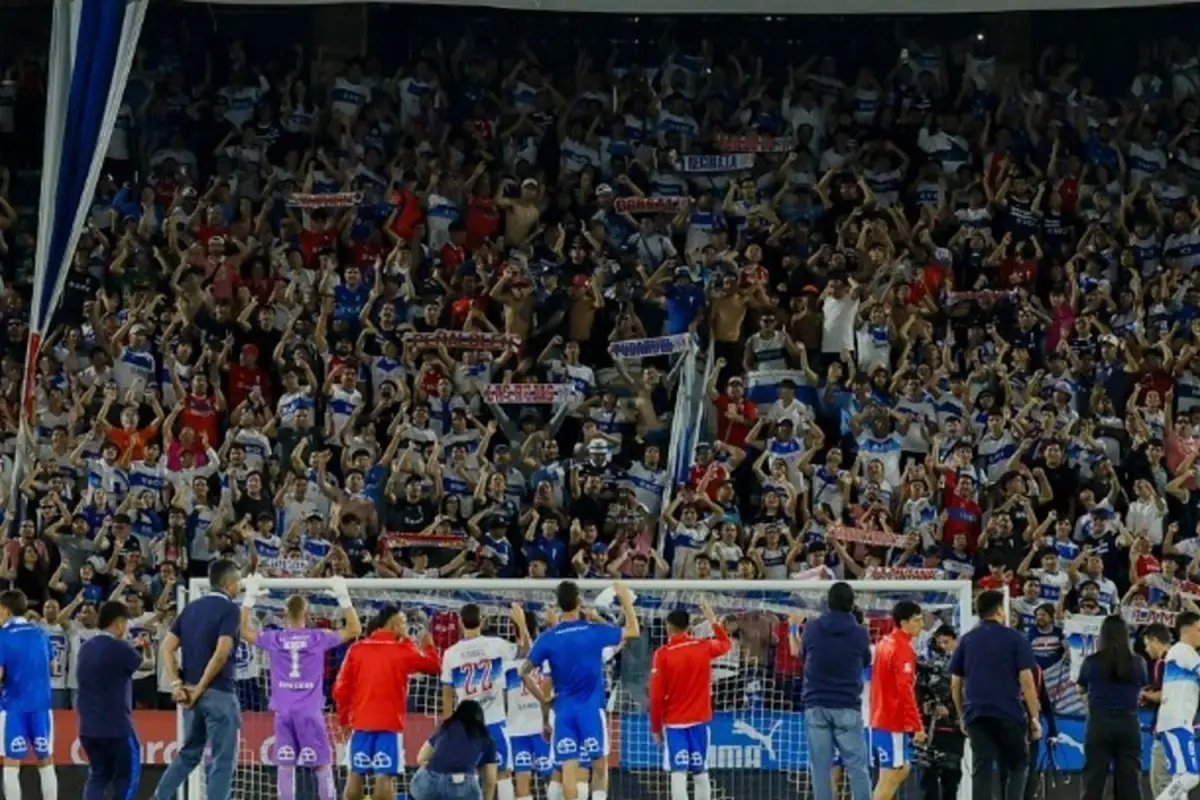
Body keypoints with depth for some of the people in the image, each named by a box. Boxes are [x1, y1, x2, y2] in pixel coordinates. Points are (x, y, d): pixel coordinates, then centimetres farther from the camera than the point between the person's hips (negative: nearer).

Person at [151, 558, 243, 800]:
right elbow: (221, 653, -21)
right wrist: (201, 688, -14)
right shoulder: (229, 609, -9)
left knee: (189, 754, 20)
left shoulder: (191, 608, 13)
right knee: (223, 759, 0)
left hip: (191, 693, 7)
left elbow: (167, 648, 6)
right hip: (218, 694, -7)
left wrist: (176, 684, -1)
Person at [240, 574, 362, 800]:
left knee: (286, 766, 4)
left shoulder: (274, 639, 0)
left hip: (283, 713, 2)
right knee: (323, 765, 4)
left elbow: (244, 631, 16)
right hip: (310, 713, -2)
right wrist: (344, 598, 6)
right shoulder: (319, 638, -4)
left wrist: (249, 599, 16)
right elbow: (354, 630, 6)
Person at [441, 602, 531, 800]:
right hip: (493, 720, -1)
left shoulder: (451, 654, -2)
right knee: (502, 772, 3)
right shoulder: (495, 645, -6)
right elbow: (524, 651, 12)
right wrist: (521, 623, 23)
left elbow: (447, 694, 2)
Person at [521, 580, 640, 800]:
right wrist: (625, 600, 18)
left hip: (564, 710, 1)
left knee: (569, 769, 0)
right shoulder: (594, 631, -5)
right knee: (600, 766, 10)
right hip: (592, 708, -1)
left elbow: (524, 673, 2)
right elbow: (633, 632, 9)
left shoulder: (548, 638, -2)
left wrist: (543, 698, 13)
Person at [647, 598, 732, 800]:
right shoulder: (703, 647, -1)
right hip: (699, 720, 3)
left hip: (674, 722, -3)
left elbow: (656, 695, -8)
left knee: (678, 773, -8)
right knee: (700, 772, 12)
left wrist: (655, 726, 2)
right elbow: (727, 644, 24)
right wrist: (712, 620, 32)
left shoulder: (662, 655, -9)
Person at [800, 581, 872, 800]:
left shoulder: (811, 630, -1)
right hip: (847, 707, -1)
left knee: (821, 766, 3)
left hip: (816, 706, 1)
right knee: (857, 766, 1)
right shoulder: (859, 633, -4)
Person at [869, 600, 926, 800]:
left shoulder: (885, 644, 12)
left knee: (902, 769, 17)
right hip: (894, 723, -10)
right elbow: (905, 691, -22)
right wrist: (917, 726, -21)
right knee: (890, 775, -5)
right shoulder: (903, 649, -17)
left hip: (880, 718, 10)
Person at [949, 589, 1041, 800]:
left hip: (976, 715, 3)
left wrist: (963, 716, 21)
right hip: (1009, 714, -3)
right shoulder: (1015, 639, 0)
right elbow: (1026, 680, -5)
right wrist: (1034, 717, -1)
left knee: (981, 771, 2)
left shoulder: (966, 640, 10)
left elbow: (955, 685, 11)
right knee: (1017, 766, 11)